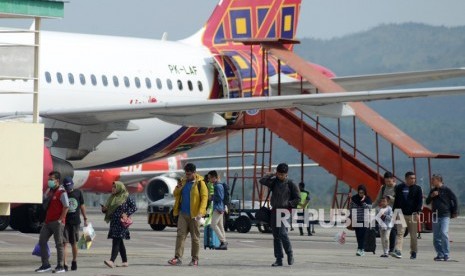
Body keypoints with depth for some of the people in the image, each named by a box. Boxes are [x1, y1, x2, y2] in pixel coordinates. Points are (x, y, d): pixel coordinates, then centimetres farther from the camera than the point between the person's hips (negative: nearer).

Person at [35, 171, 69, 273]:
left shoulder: (61, 192, -10)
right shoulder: (49, 191, 15)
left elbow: (66, 207, -15)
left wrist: (60, 219, -18)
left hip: (57, 222, -8)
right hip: (48, 221, 8)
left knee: (59, 244, -2)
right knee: (42, 242, 4)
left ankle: (60, 266, 4)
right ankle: (45, 264, 10)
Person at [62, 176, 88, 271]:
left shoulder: (78, 193, 5)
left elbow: (82, 206, 14)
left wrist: (85, 218, 15)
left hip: (75, 221, 2)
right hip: (64, 221, -2)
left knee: (74, 243, 11)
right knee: (64, 243, -8)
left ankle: (74, 261, 31)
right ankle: (64, 264, -8)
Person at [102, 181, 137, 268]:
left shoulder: (126, 197, -4)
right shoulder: (112, 197, 15)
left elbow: (134, 207, -2)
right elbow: (108, 209, 20)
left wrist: (127, 214, -14)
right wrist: (104, 209, -1)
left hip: (121, 222, -7)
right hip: (113, 222, 7)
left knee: (116, 241, -16)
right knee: (119, 242, 10)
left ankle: (112, 261, -25)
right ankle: (125, 261, 16)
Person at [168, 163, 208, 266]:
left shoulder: (200, 183, -4)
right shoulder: (183, 181, 12)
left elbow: (204, 197, -10)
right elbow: (175, 194, 18)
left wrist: (201, 212, -21)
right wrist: (178, 188, -6)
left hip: (194, 215, -4)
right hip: (183, 214, 4)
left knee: (195, 237, 3)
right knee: (180, 235, -4)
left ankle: (195, 259, 9)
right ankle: (178, 257, -8)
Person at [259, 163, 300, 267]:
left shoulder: (290, 184, 0)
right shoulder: (274, 181, 9)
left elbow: (297, 199, 2)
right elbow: (262, 181, -5)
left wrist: (288, 204, -7)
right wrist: (271, 175, -5)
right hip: (275, 211, 4)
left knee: (282, 233, -18)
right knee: (276, 236, 4)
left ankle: (289, 254, 2)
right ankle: (279, 259, 8)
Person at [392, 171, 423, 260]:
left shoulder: (417, 188, 5)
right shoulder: (399, 188, 7)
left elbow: (420, 201, 1)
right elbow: (396, 201, 12)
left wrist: (417, 212, -11)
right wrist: (395, 212, 6)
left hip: (412, 215, 0)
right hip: (401, 214, 0)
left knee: (413, 235, 5)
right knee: (400, 233, -12)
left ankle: (414, 252, 16)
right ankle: (398, 251, -20)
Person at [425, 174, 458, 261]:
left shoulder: (446, 190, -3)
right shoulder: (432, 190, 13)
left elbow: (454, 200, 1)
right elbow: (427, 202, 15)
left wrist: (454, 212, 0)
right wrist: (431, 196, -4)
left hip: (445, 215, -6)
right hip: (435, 215, 6)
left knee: (444, 233, -18)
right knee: (436, 237, 4)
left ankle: (446, 254, -12)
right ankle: (440, 254, 11)